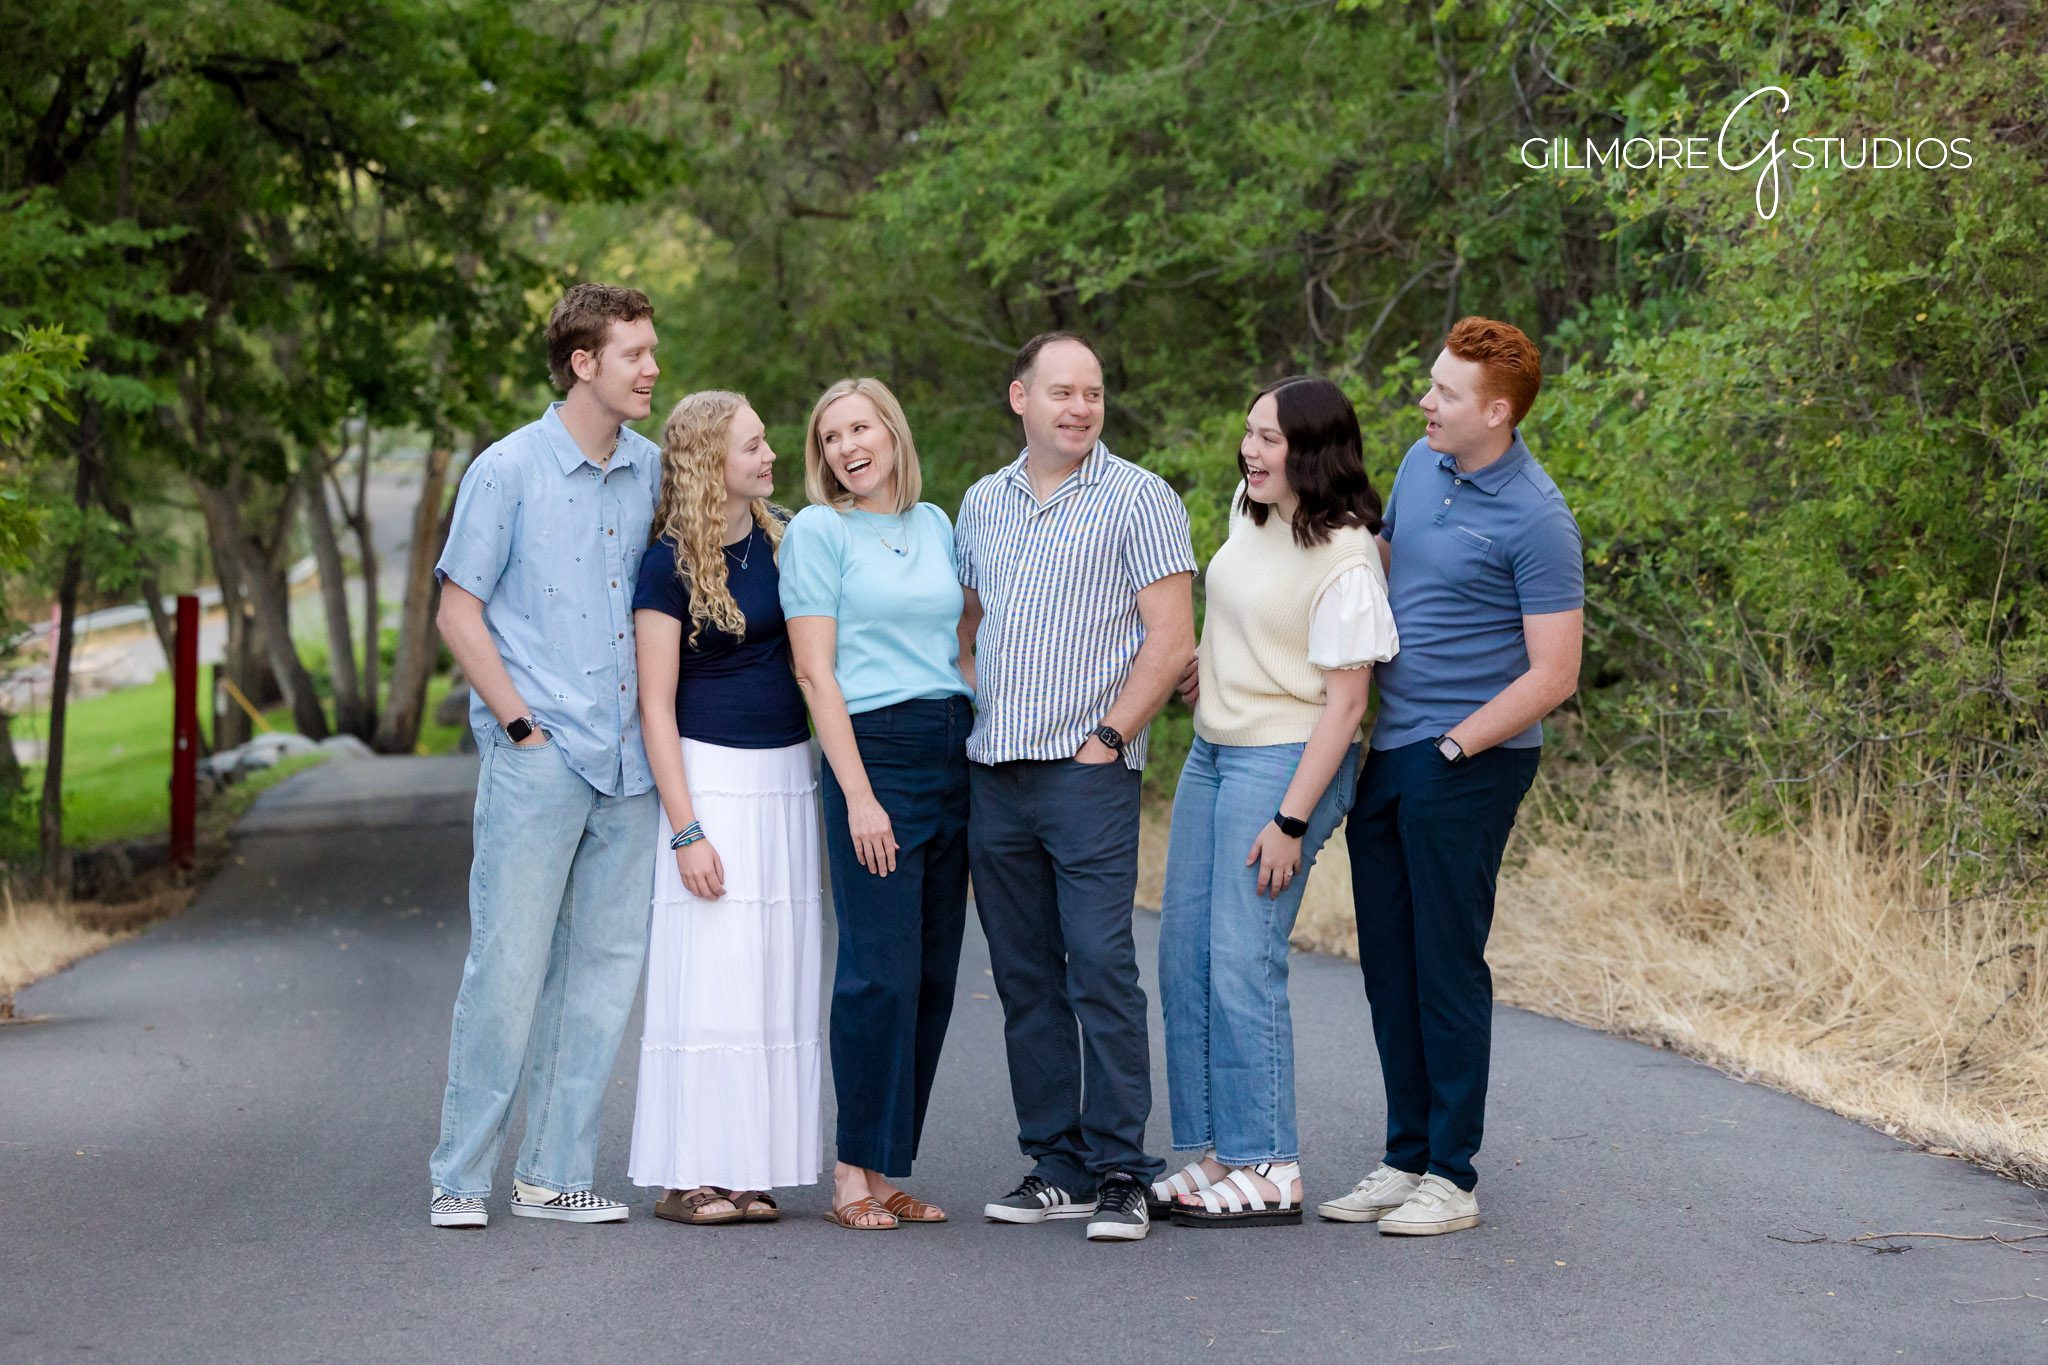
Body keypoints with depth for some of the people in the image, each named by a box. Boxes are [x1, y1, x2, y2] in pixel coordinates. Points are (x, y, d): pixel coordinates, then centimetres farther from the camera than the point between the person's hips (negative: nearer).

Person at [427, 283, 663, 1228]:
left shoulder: (651, 470, 11)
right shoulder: (509, 469, -4)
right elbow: (458, 613, -3)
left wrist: (654, 724, 9)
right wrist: (524, 725, -8)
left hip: (627, 760, 5)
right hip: (536, 760, -5)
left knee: (603, 968, 6)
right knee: (508, 966, -5)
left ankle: (556, 1173, 14)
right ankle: (460, 1176, 6)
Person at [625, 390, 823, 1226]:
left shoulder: (784, 539, 9)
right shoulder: (670, 565, -7)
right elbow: (656, 705, -9)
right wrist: (685, 831, -14)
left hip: (788, 781, 6)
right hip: (712, 780, -6)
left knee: (776, 977, 5)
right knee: (710, 977, -7)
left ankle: (749, 1171, 10)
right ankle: (687, 1179, -2)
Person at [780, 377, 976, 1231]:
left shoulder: (935, 525, 16)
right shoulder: (817, 531, -1)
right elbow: (816, 673, -6)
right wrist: (859, 795, -14)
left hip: (955, 752, 6)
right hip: (874, 751, -6)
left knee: (935, 974, 4)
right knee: (883, 971, -10)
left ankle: (889, 1170, 10)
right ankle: (854, 1173, -2)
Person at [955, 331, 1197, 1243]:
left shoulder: (1138, 499, -1)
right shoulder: (982, 504, 16)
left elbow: (1171, 639, -7)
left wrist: (1108, 738, -11)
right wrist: (962, 723, 14)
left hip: (1087, 770, -6)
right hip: (991, 777, 6)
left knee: (1102, 970, -11)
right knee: (1026, 980, 8)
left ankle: (1121, 1174, -7)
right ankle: (1058, 1166, 14)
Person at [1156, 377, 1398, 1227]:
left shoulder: (1345, 562, -18)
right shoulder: (1249, 511, 6)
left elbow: (1344, 701, -19)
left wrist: (1291, 821, -21)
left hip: (1286, 762, -9)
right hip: (1212, 751, 9)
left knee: (1241, 962, -11)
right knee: (1182, 957, 7)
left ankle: (1268, 1172, -3)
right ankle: (1211, 1155, 14)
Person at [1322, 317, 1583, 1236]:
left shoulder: (1536, 521, -14)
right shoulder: (1421, 466, 9)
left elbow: (1553, 675, -15)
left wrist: (1453, 747, -16)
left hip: (1467, 765, -8)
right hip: (1386, 755, 8)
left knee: (1446, 967, -3)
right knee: (1388, 967, 11)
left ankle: (1452, 1177, 5)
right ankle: (1405, 1160, 20)